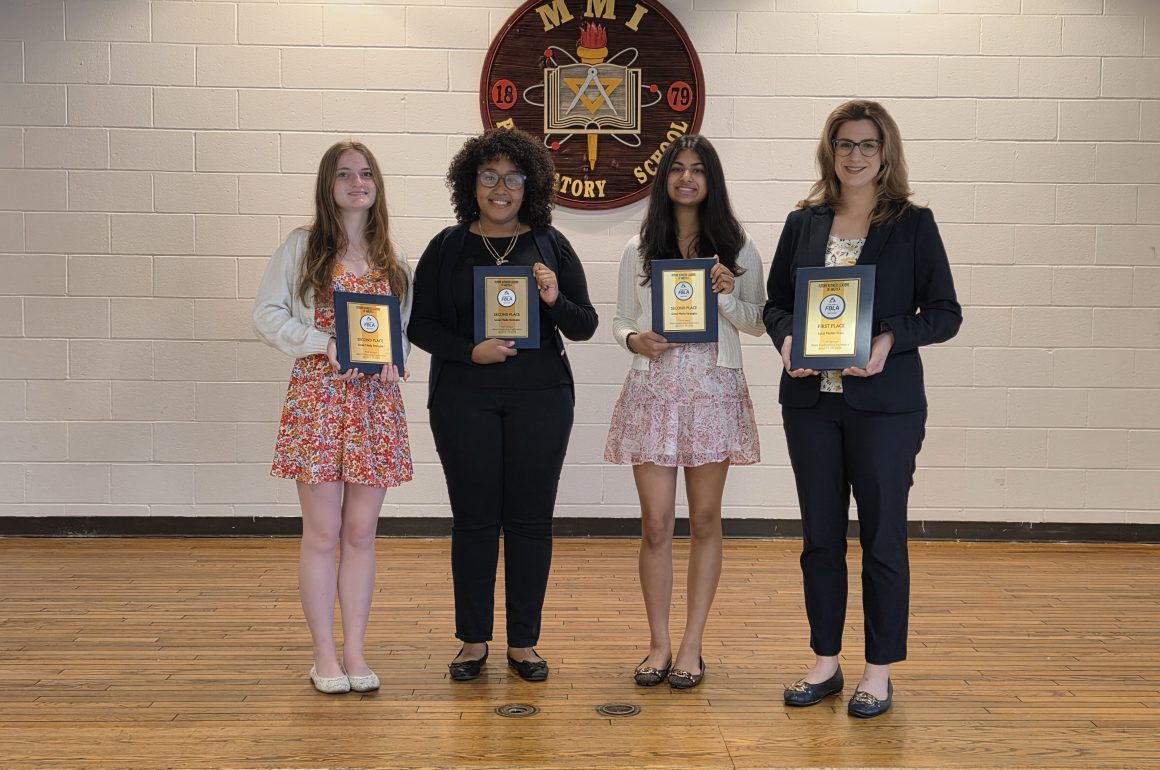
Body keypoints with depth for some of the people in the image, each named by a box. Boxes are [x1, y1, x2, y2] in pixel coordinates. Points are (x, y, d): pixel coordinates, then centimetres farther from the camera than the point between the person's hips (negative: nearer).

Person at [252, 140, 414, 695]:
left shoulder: (392, 256, 12)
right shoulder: (302, 247, 3)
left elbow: (406, 322, 17)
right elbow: (267, 314, -1)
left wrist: (391, 355, -5)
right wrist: (322, 342, -14)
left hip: (376, 399, 3)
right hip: (318, 394, -3)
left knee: (361, 533, 6)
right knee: (323, 534, 0)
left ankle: (354, 651, 15)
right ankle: (324, 655, 12)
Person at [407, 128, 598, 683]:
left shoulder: (551, 245, 6)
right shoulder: (447, 247, 5)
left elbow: (585, 326, 6)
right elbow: (420, 325, 3)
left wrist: (556, 302, -15)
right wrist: (470, 350, -14)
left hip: (540, 397, 1)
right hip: (464, 398, 0)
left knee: (531, 519, 4)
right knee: (473, 518, 4)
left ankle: (524, 642, 17)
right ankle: (473, 641, 18)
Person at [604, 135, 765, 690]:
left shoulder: (738, 248, 6)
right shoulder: (639, 250, 8)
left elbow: (756, 324, 6)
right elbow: (621, 320, 11)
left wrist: (728, 296, -12)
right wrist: (635, 340, -10)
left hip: (714, 389, 0)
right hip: (653, 389, 0)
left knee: (705, 520, 5)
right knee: (656, 523, 1)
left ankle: (692, 646, 14)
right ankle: (659, 643, 14)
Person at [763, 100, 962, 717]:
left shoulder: (912, 224, 0)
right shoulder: (804, 222, 9)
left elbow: (945, 312, -2)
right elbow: (775, 301, 12)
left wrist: (891, 339, -19)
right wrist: (786, 338, -9)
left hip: (884, 402, -3)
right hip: (810, 398, 3)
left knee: (882, 537, 4)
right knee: (820, 536, 11)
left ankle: (879, 672, 18)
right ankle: (825, 663, 24)